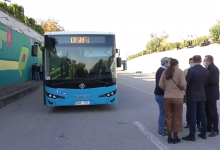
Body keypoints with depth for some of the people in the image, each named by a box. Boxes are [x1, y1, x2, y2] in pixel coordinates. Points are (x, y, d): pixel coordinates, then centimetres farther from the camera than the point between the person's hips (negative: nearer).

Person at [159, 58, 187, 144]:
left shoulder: (165, 72, 3)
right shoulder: (180, 72, -7)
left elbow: (161, 85, -1)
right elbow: (183, 84, -15)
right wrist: (182, 89, 6)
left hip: (167, 97, 3)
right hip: (178, 97, -3)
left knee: (168, 117, 11)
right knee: (177, 117, 8)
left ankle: (169, 137, 16)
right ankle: (175, 138, 14)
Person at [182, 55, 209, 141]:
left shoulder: (191, 70, -17)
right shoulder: (206, 71, 1)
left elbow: (186, 83, -14)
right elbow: (205, 83, 10)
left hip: (192, 95, -6)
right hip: (202, 95, 6)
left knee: (192, 115, -2)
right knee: (202, 114, 13)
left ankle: (192, 135, 2)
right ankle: (203, 133, 21)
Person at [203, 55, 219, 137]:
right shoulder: (208, 69, 13)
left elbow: (213, 81, -23)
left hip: (211, 94, -9)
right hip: (207, 94, 9)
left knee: (213, 112, -2)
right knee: (208, 112, 14)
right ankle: (209, 127, 24)